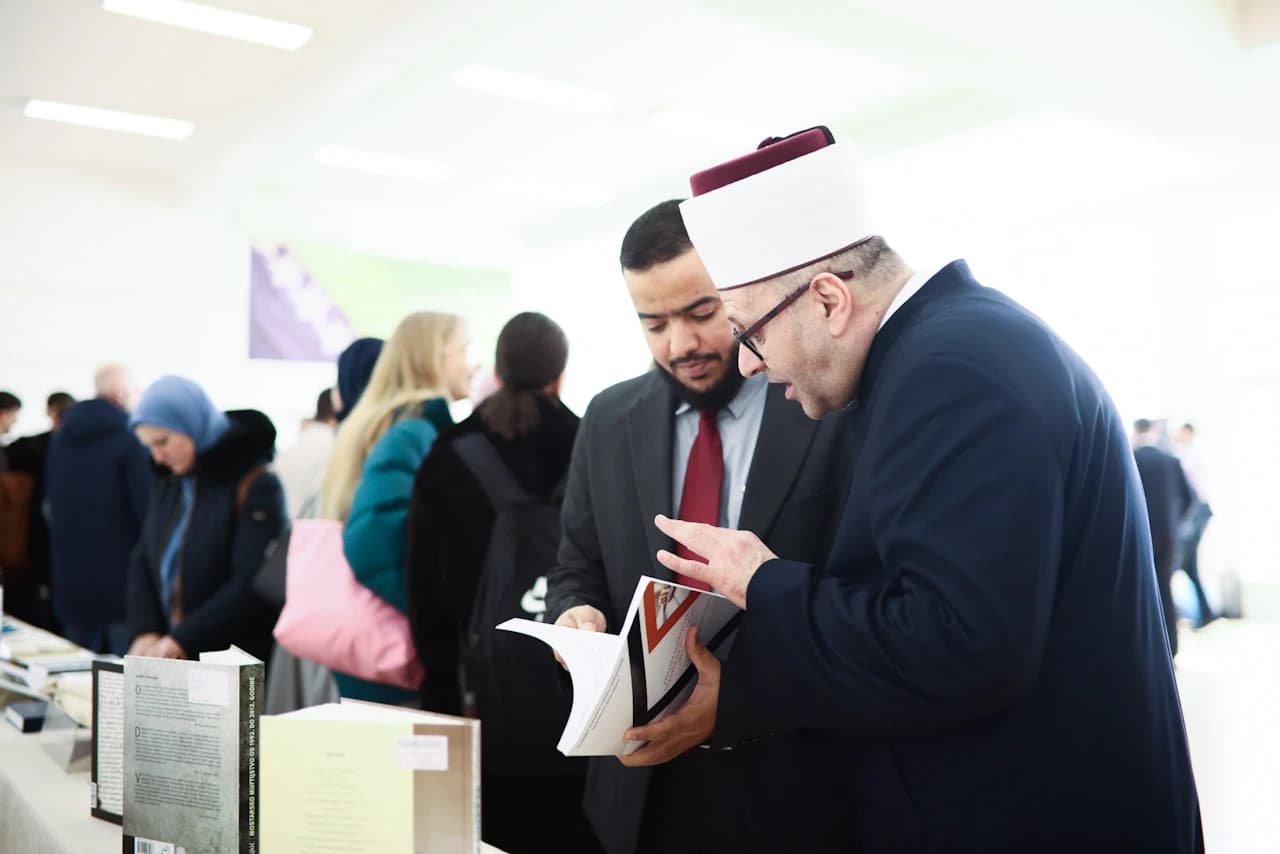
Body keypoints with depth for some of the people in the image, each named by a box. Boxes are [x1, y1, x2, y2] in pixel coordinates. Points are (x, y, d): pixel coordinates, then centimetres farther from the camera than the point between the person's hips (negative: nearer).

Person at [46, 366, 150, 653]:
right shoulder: (130, 437, -14)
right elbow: (146, 504, -17)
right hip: (121, 575, -6)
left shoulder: (60, 437, 8)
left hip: (70, 576, 7)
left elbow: (50, 499, 18)